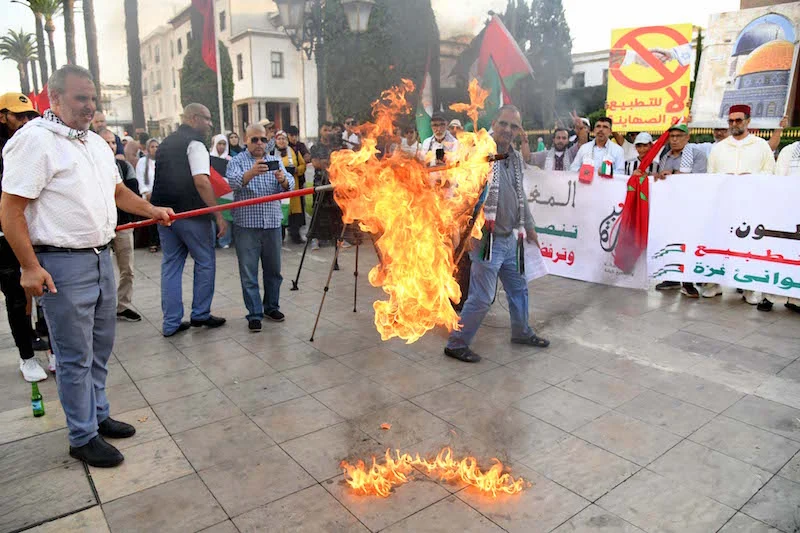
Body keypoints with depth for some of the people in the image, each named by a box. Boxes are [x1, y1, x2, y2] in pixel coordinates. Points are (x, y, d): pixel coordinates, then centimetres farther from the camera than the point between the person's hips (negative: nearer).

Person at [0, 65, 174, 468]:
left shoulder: (96, 142, 13)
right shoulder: (35, 140, -12)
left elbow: (118, 190, 26)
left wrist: (152, 211, 13)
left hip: (101, 257, 8)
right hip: (63, 265, -8)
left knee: (100, 347, 17)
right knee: (75, 356, 1)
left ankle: (97, 415, 32)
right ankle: (83, 438, 15)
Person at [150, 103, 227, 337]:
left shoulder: (165, 144, 18)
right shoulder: (194, 144, -9)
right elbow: (201, 182, -21)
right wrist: (219, 215, -21)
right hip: (191, 214, -8)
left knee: (170, 265, 10)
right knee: (205, 263, 8)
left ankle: (171, 323, 14)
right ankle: (200, 314, 15)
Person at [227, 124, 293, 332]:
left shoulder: (276, 161, 12)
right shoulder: (237, 161, 3)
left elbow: (289, 185, -2)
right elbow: (233, 182, -18)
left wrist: (283, 179, -26)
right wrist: (251, 173, -38)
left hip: (272, 223, 3)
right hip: (247, 225, -3)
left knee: (273, 269, 12)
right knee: (249, 272, -1)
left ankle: (271, 306, 27)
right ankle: (254, 314, 6)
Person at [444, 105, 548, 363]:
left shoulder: (516, 158, 10)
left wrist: (529, 226, 27)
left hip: (511, 238, 8)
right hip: (488, 239, -8)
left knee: (518, 288, 22)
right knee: (482, 298, -4)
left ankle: (521, 332, 42)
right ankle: (456, 344, 11)